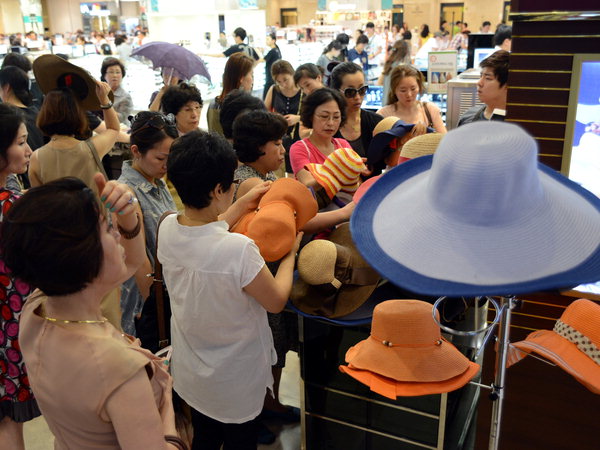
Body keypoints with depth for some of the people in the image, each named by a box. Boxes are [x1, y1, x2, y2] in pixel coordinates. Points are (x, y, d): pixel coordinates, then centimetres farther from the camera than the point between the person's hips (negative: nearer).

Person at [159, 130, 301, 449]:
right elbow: (276, 301, -17)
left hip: (189, 373, 5)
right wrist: (290, 253, -3)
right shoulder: (239, 250, -35)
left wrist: (241, 206, 9)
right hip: (235, 383, -5)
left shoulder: (167, 228, -16)